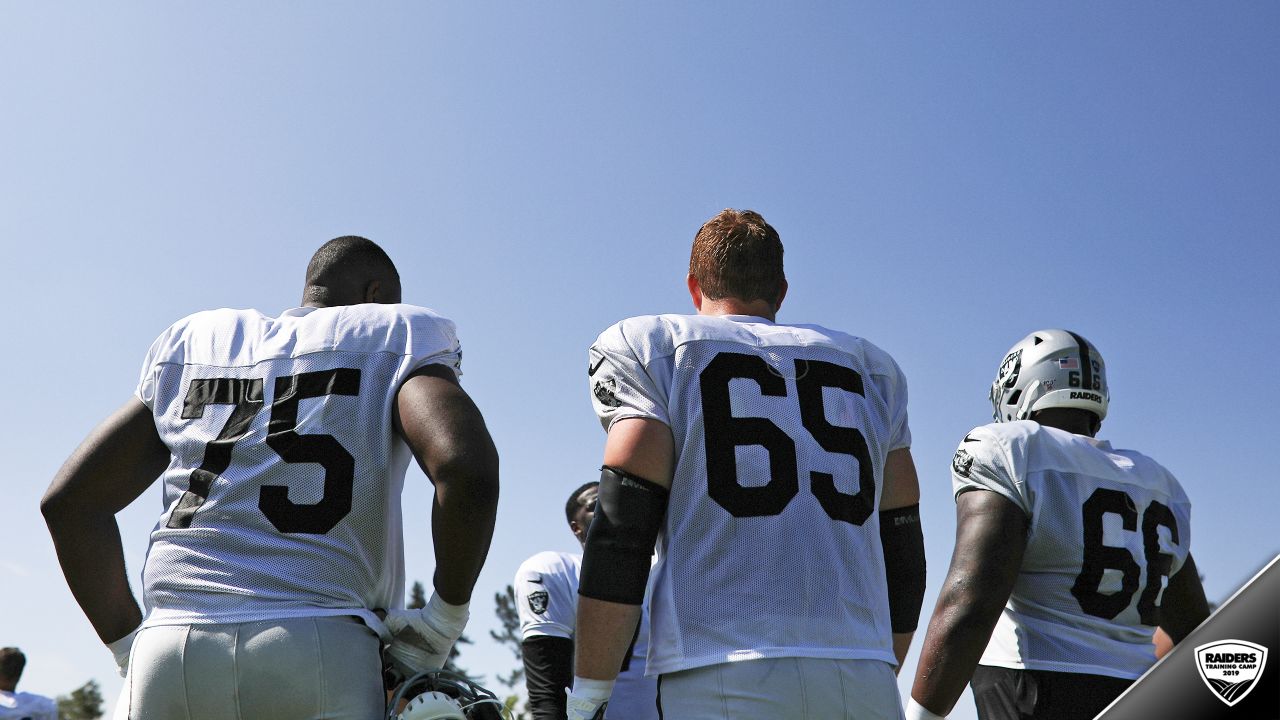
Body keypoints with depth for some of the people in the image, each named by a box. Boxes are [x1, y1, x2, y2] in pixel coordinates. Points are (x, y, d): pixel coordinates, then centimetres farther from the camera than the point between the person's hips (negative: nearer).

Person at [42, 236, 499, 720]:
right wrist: (444, 620, 0)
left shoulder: (192, 342, 21)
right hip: (318, 649, -4)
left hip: (169, 648, 4)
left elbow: (69, 499, 17)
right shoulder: (395, 338, 8)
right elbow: (467, 469, -12)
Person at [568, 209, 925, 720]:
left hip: (722, 678, -4)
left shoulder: (652, 351, 6)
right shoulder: (869, 369, 19)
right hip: (864, 676, 4)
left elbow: (621, 534, -4)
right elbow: (901, 553, 18)